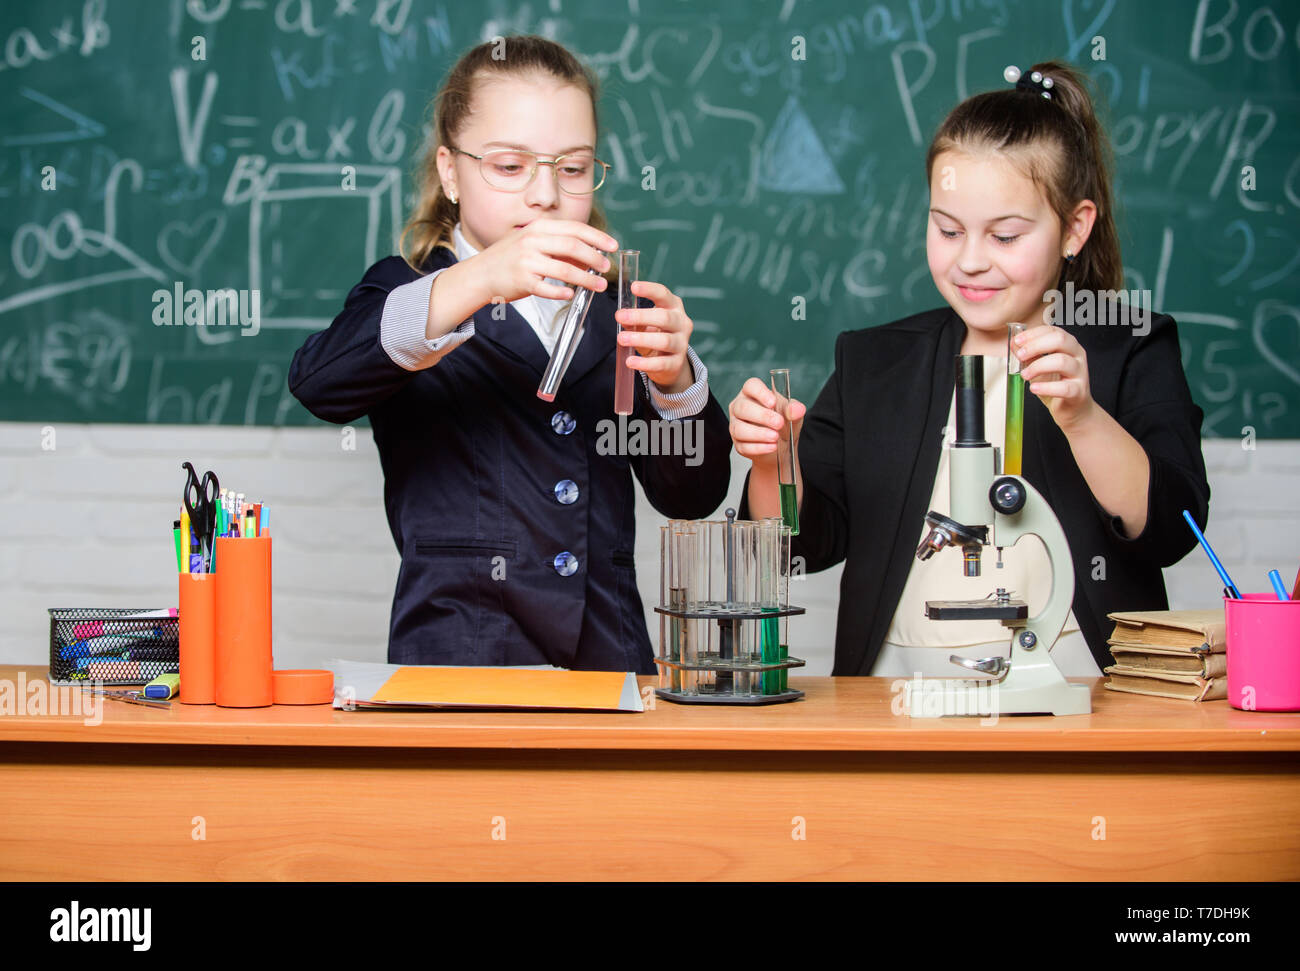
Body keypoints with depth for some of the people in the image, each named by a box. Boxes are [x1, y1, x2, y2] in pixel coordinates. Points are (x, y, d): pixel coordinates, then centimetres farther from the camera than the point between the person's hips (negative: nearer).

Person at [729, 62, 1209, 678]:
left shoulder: (1134, 354, 8)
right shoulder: (873, 362, 17)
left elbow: (1169, 530, -7)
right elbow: (808, 540, 13)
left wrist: (1081, 417, -23)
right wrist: (773, 462, -8)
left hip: (1070, 686, -3)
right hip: (897, 691, 3)